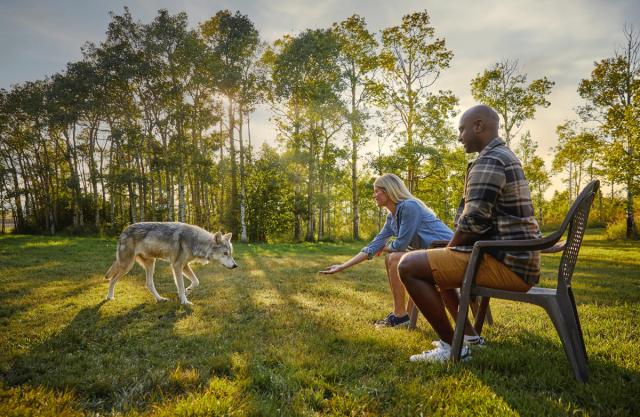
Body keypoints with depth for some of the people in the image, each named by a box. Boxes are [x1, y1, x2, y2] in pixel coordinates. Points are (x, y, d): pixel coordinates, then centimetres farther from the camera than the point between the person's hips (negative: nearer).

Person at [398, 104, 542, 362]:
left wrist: (449, 250, -2)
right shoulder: (505, 157, 20)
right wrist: (448, 252, 14)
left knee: (409, 265, -15)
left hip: (505, 264, -11)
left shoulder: (488, 161, -14)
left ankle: (452, 346, -7)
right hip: (520, 261, 11)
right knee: (439, 262, 28)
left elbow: (473, 222, -21)